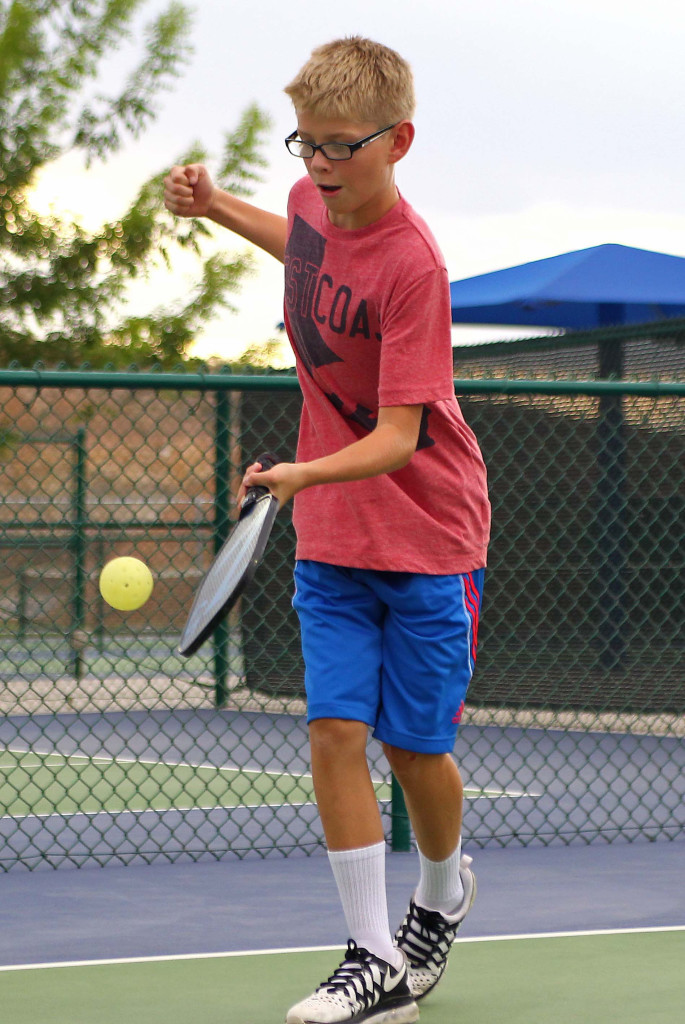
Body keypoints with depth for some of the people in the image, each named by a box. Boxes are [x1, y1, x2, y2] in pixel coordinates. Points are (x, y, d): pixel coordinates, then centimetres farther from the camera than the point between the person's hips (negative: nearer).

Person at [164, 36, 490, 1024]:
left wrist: (306, 471, -42)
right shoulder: (315, 202, -2)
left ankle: (444, 893, 34)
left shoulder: (412, 263, -22)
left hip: (428, 541, -5)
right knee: (336, 731, -7)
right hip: (328, 537, 5)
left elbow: (395, 439, -25)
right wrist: (219, 207, 15)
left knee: (416, 746, 3)